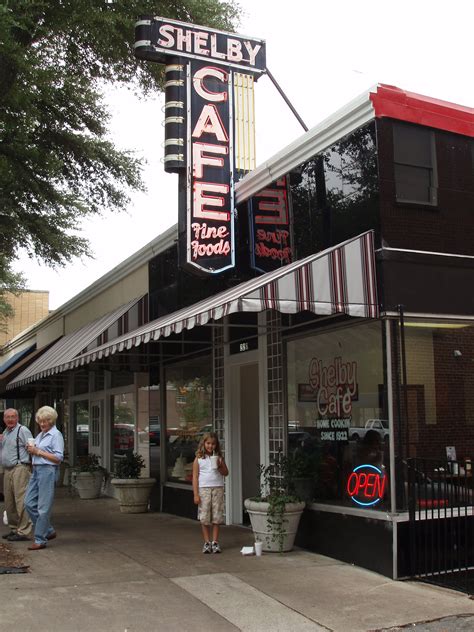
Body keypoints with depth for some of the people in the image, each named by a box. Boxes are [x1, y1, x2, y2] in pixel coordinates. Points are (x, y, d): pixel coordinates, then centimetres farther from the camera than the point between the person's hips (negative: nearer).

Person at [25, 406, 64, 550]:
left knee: (43, 507, -3)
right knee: (29, 503, 7)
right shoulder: (40, 435, 17)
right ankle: (48, 531, 19)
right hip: (36, 470, 9)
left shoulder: (56, 435, -9)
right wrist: (31, 450, 4)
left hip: (48, 471, -9)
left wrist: (38, 451, -15)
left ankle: (40, 540, 5)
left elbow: (58, 458, -15)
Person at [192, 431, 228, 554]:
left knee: (217, 517, 1)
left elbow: (226, 473, 8)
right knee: (204, 518, 0)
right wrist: (196, 494, -5)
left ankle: (215, 542, 9)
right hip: (203, 489, -1)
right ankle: (207, 542, 10)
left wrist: (219, 466, -11)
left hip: (218, 488, 1)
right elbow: (195, 477, 0)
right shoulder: (198, 459, 2)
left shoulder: (219, 458, 7)